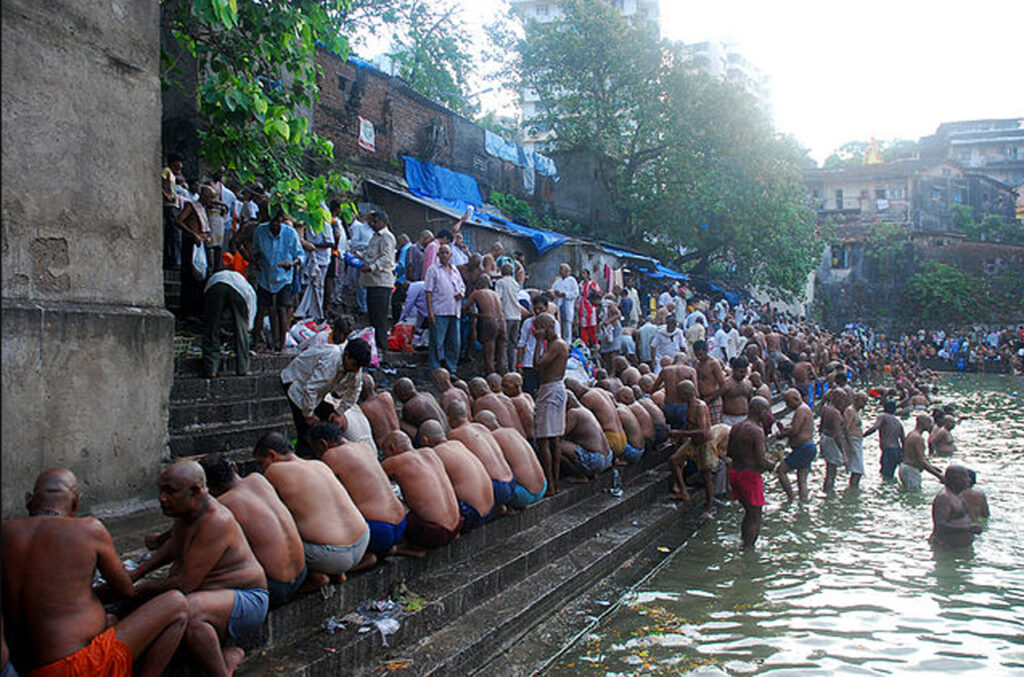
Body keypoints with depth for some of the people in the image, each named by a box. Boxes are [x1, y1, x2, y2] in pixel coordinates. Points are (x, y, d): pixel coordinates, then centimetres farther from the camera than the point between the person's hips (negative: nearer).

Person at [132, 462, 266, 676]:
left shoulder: (215, 522, -25)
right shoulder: (188, 508, 4)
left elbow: (187, 583, -25)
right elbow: (174, 546, 28)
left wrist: (148, 588, -8)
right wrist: (140, 571, 17)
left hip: (247, 602, -11)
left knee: (188, 610, -36)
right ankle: (223, 657, 0)